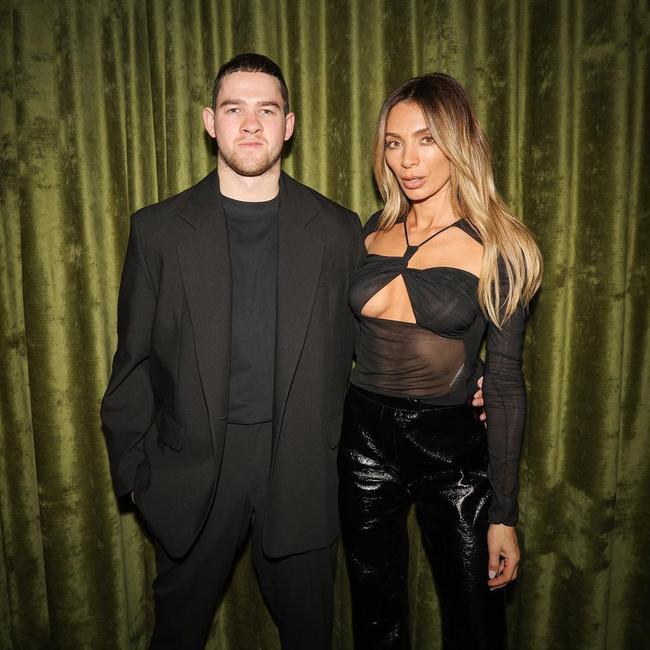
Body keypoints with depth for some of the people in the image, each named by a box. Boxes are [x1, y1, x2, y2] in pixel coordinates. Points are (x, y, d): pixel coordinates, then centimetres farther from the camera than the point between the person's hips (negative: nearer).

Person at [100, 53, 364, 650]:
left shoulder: (337, 229, 0)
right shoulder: (159, 229, -2)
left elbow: (357, 344, 6)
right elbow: (134, 360, 2)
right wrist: (132, 466, 2)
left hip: (301, 467, 1)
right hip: (191, 466, 0)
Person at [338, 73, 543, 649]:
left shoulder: (497, 249, -8)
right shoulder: (374, 230, 3)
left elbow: (505, 383, -7)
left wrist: (504, 515, -6)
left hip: (454, 449, -2)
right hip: (365, 438, 3)